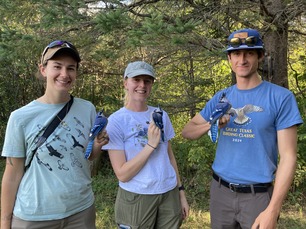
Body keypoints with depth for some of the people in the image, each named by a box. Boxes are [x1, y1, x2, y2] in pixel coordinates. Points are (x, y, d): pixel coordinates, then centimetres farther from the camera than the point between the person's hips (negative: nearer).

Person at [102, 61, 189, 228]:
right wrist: (151, 145, -21)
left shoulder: (161, 115, 3)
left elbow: (170, 155, 11)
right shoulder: (116, 121, -11)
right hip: (136, 198, -4)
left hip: (169, 194, 5)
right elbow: (122, 174, -15)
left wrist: (181, 192, 11)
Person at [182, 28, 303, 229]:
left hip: (258, 195, -4)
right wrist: (210, 125, -15)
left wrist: (273, 210, -16)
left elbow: (288, 157, -11)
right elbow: (187, 131, 6)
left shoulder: (281, 97, -9)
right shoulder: (221, 97, 4)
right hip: (220, 190, 4)